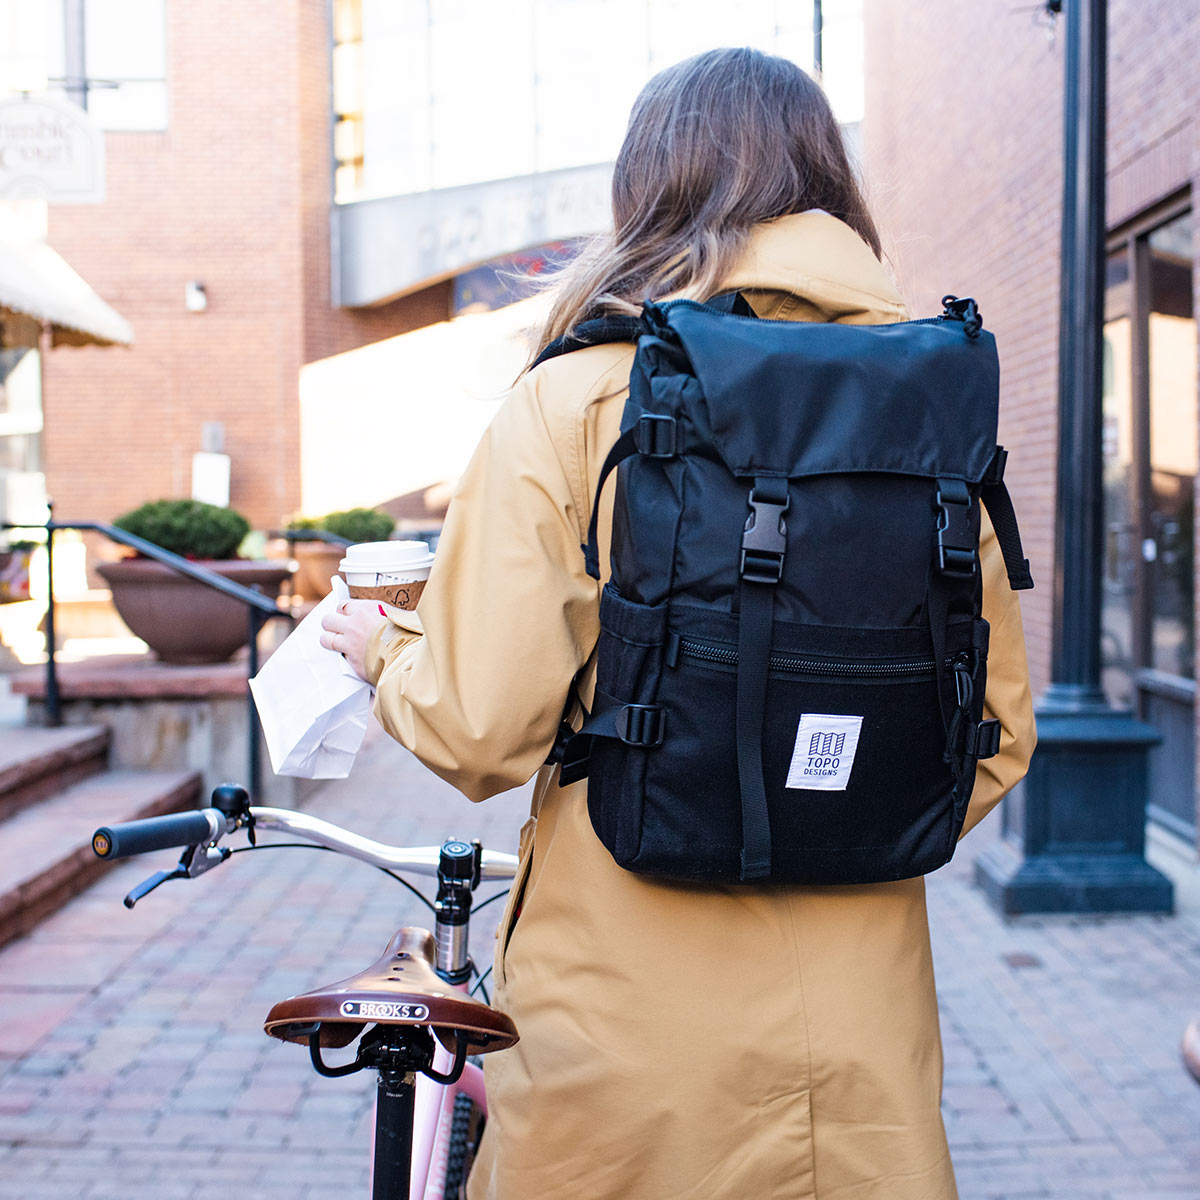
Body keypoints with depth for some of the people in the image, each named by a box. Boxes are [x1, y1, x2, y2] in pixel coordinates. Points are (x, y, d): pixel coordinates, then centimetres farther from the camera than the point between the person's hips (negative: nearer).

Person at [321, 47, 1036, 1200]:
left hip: (625, 1035, -2)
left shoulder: (572, 397, -10)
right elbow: (996, 733, 3)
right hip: (863, 1031, 3)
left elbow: (479, 728, -14)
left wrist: (379, 648, 7)